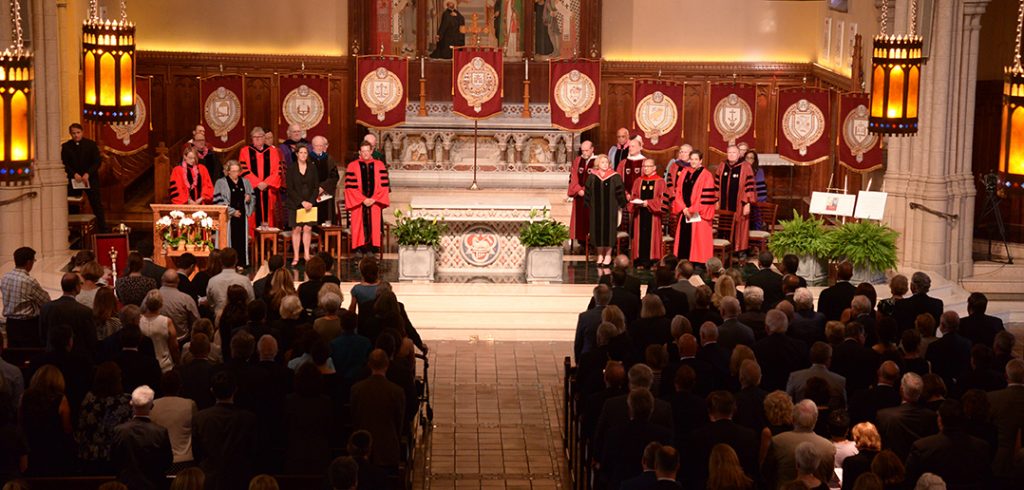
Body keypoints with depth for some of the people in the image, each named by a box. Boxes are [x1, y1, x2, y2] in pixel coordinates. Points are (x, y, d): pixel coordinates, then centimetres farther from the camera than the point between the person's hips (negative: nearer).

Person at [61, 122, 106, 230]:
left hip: (90, 179, -1)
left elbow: (97, 162, -2)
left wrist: (88, 174, -15)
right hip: (73, 180, 1)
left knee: (96, 205, -1)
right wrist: (74, 174, -14)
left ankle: (102, 229, 2)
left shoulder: (91, 144, 1)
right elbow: (64, 164, 1)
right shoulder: (66, 146, 3)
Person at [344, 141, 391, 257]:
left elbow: (384, 185, 3)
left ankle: (370, 249, 3)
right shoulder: (353, 166, 1)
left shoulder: (379, 165, 7)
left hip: (374, 203, 2)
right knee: (359, 226, -3)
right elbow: (350, 187, -4)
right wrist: (363, 200, -11)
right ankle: (359, 249, 1)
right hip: (358, 204, -2)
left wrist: (373, 199, -8)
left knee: (373, 225, -1)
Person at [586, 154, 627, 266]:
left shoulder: (615, 177, -4)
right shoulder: (592, 177, 3)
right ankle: (600, 255, 16)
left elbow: (620, 192, -1)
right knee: (598, 230, 5)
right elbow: (588, 192, 10)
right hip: (596, 209, 2)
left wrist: (620, 205, -1)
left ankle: (608, 255, 10)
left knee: (608, 230, 1)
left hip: (610, 209, -2)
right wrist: (589, 204, 7)